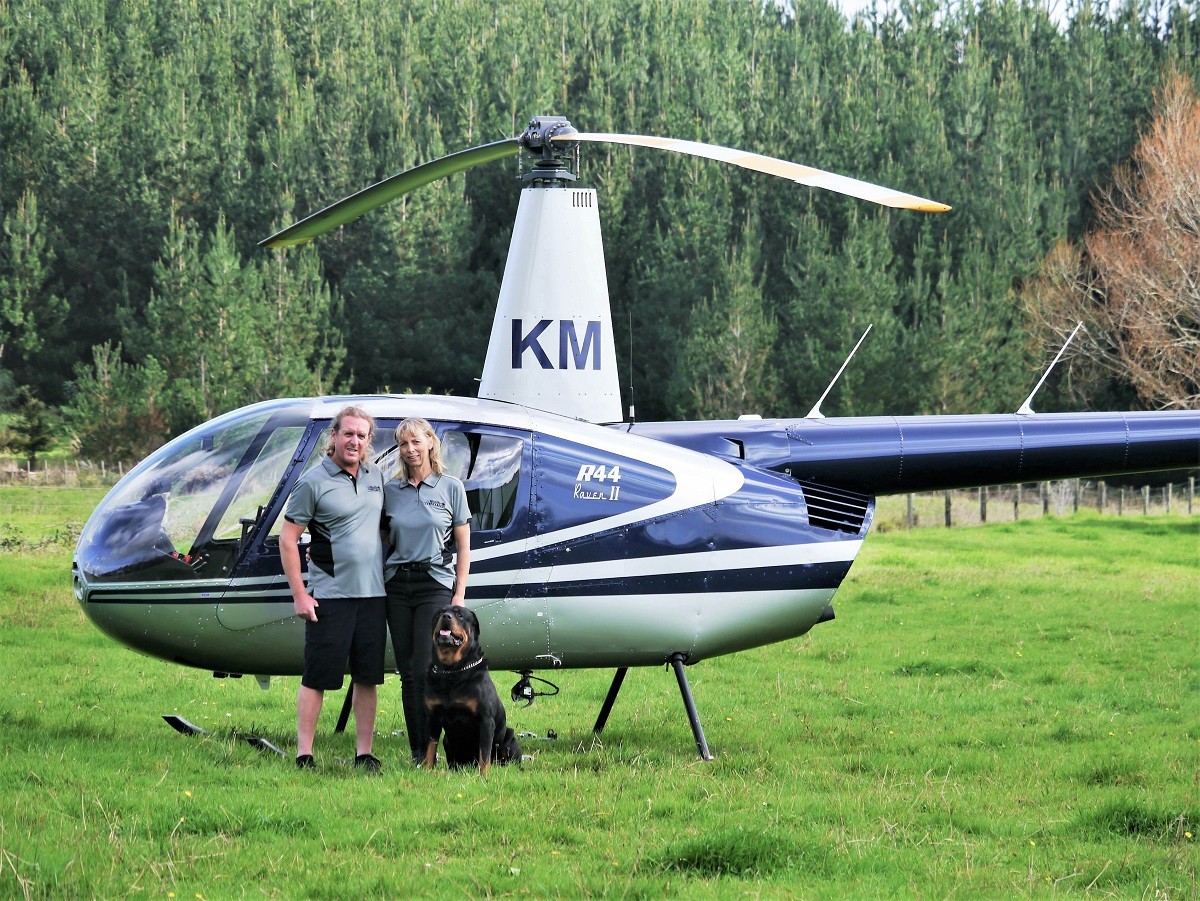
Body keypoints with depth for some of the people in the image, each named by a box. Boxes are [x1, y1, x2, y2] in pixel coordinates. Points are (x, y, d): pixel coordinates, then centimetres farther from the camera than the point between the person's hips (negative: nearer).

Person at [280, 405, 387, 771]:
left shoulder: (376, 476, 10)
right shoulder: (314, 481, -7)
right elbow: (287, 538, -7)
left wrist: (389, 574, 14)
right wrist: (299, 595, -11)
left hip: (373, 594, 5)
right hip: (330, 595, -5)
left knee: (368, 678, 8)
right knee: (317, 678, -3)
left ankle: (364, 753, 14)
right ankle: (304, 755, 0)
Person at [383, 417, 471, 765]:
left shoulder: (451, 488, 2)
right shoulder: (390, 491, 9)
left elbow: (463, 546, 4)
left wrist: (460, 593, -3)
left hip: (435, 584, -3)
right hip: (397, 585, 3)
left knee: (425, 671, -12)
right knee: (407, 674, 2)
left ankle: (429, 752, -9)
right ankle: (416, 752, 6)